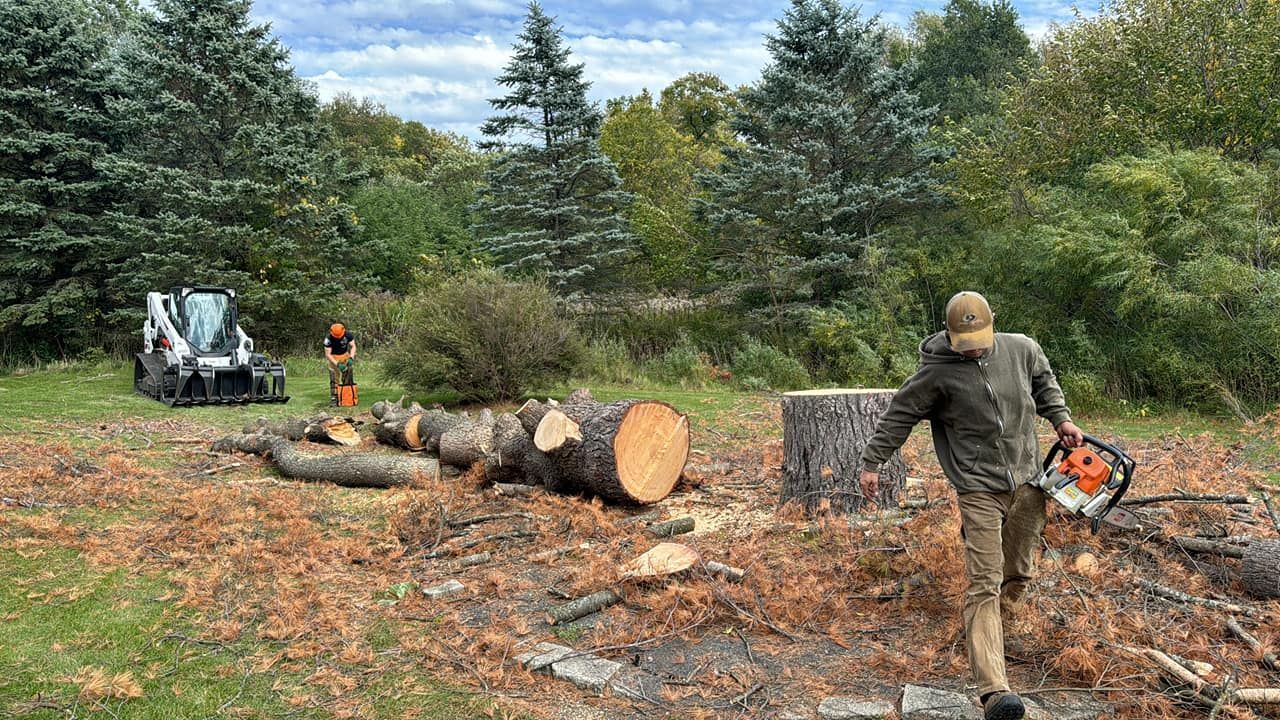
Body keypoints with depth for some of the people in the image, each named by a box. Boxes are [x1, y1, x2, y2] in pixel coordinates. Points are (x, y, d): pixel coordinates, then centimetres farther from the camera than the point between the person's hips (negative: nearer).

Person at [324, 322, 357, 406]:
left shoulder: (348, 334, -21)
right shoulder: (328, 338, -28)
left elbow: (353, 346, -12)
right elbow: (328, 354, -24)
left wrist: (351, 358, -28)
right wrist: (337, 364, -33)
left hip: (345, 356, 3)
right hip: (333, 358, -3)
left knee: (348, 377, 1)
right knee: (334, 379, -9)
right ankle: (333, 398, -11)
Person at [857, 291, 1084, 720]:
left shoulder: (1022, 349, 0)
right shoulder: (937, 373, -12)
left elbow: (1044, 382, 21)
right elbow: (900, 415, -3)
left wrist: (1060, 418, 10)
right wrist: (872, 463, -2)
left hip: (1028, 483, 5)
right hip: (979, 490, -5)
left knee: (1019, 574, 14)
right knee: (985, 585, -13)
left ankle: (992, 635, 38)